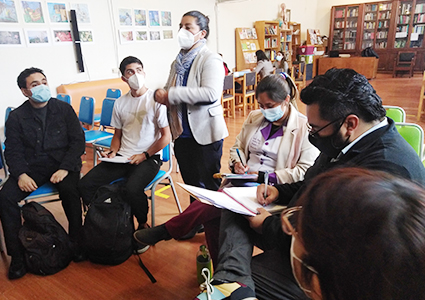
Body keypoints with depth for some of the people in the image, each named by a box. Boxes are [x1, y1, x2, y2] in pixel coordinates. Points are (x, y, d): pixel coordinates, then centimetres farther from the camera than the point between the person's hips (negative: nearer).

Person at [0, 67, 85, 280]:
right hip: (31, 165, 2)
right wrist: (21, 174, -17)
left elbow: (78, 141, -1)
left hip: (62, 162, -2)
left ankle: (76, 242, -11)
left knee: (69, 190, -32)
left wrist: (65, 168, -15)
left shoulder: (64, 109, 5)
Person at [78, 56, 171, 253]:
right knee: (85, 185, -8)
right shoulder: (120, 103, 12)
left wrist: (144, 155, -12)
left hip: (149, 158, -5)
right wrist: (112, 152, 1)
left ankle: (143, 225, -2)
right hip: (122, 157, 6)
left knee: (132, 189, -34)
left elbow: (166, 137, -7)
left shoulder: (155, 99, -5)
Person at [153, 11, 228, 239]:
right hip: (182, 133, 7)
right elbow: (168, 92, 16)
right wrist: (160, 95, -9)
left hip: (205, 133, -7)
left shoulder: (210, 60, -10)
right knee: (191, 183, 18)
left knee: (209, 185, 5)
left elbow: (210, 93, -25)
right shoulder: (178, 62, 13)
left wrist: (172, 94, -21)